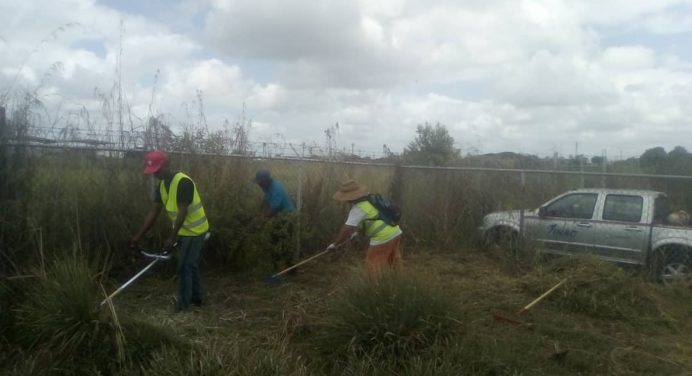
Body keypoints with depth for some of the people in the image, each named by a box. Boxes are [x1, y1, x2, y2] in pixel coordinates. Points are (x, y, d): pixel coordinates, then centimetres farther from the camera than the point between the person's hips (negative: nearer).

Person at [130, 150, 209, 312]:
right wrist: (139, 235, 1)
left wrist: (172, 237, -25)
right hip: (184, 230, 8)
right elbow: (153, 211, 4)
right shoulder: (162, 185, 2)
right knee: (191, 265, 17)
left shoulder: (183, 182, -25)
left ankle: (183, 304, 7)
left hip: (194, 230, -8)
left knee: (185, 267, -3)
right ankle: (196, 297, 30)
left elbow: (182, 212, -26)